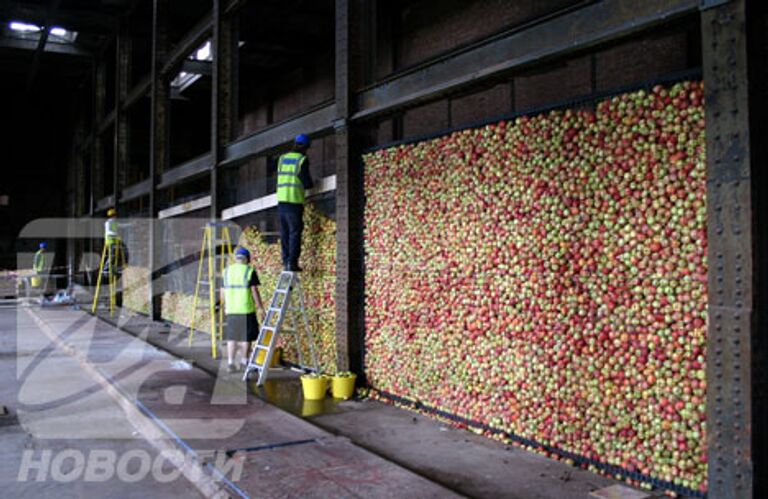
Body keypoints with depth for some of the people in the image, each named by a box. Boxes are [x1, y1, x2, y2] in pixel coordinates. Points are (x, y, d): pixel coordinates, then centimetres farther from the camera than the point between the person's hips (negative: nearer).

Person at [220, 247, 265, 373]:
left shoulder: (227, 271, 7)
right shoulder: (249, 271, -6)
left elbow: (223, 292, 10)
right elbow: (254, 291, -10)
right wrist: (261, 308, -3)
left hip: (231, 310, 4)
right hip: (246, 310, -4)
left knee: (232, 337, 11)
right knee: (246, 337, 8)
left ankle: (230, 362, 7)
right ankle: (245, 361, 17)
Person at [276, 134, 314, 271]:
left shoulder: (282, 158, 12)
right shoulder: (302, 159, -5)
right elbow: (307, 183, -9)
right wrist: (311, 184, 14)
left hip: (281, 199, 5)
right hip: (295, 201, -5)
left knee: (284, 233, 11)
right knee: (295, 232, -2)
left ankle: (286, 261, 11)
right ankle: (292, 262, -5)